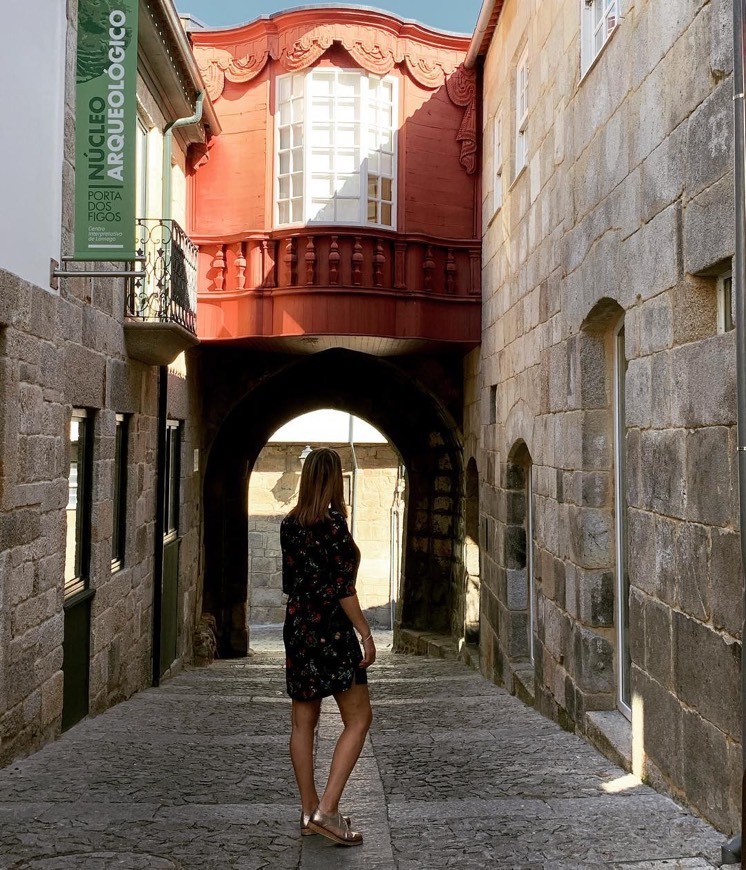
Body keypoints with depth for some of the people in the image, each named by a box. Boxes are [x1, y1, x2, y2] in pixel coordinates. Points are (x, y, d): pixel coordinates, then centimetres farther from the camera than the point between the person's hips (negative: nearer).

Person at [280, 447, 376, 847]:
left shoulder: (289, 524, 6)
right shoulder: (333, 523, -14)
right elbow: (343, 589, -17)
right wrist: (366, 633, -11)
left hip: (296, 628, 7)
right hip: (331, 630, -7)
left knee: (303, 722, 11)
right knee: (358, 719, 2)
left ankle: (309, 811, 19)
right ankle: (327, 809, -5)